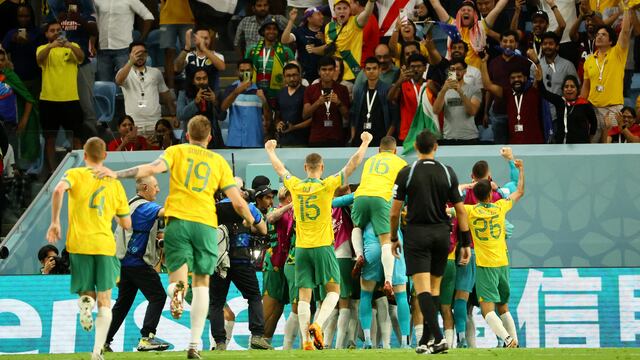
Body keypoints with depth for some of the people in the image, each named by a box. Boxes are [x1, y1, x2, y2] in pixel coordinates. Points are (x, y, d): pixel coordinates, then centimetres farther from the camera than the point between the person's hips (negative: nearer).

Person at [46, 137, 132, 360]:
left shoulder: (75, 174, 4)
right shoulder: (115, 184, 11)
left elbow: (58, 190, -19)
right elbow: (126, 225, 14)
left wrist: (55, 222, -11)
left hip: (79, 243, -1)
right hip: (105, 245, 1)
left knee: (87, 292, 18)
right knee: (104, 303, 5)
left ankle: (85, 301, -18)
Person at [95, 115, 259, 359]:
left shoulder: (177, 151, 10)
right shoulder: (218, 161, 14)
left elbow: (153, 168, -9)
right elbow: (237, 201, 10)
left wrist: (117, 174, -9)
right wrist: (252, 221, 28)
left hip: (178, 220, -1)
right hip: (206, 223, 1)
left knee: (177, 273, 5)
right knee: (201, 282, 8)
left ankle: (177, 288, -35)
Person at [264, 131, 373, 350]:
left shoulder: (295, 186, 3)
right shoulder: (327, 185, -5)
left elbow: (279, 168, 21)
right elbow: (352, 165, -1)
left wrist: (270, 150, 39)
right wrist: (365, 143, 11)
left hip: (301, 248, 3)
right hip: (322, 246, -3)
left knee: (304, 294, 1)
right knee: (333, 290, 7)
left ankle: (306, 339, -7)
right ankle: (317, 324, -15)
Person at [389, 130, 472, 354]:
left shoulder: (407, 173, -5)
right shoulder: (448, 173, 3)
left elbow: (394, 212, -3)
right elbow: (460, 210, 3)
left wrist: (394, 239, 11)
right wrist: (466, 243, 9)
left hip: (416, 234, -3)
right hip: (441, 234, 3)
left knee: (422, 288, -9)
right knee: (434, 288, 13)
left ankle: (438, 338, -24)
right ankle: (426, 340, 15)